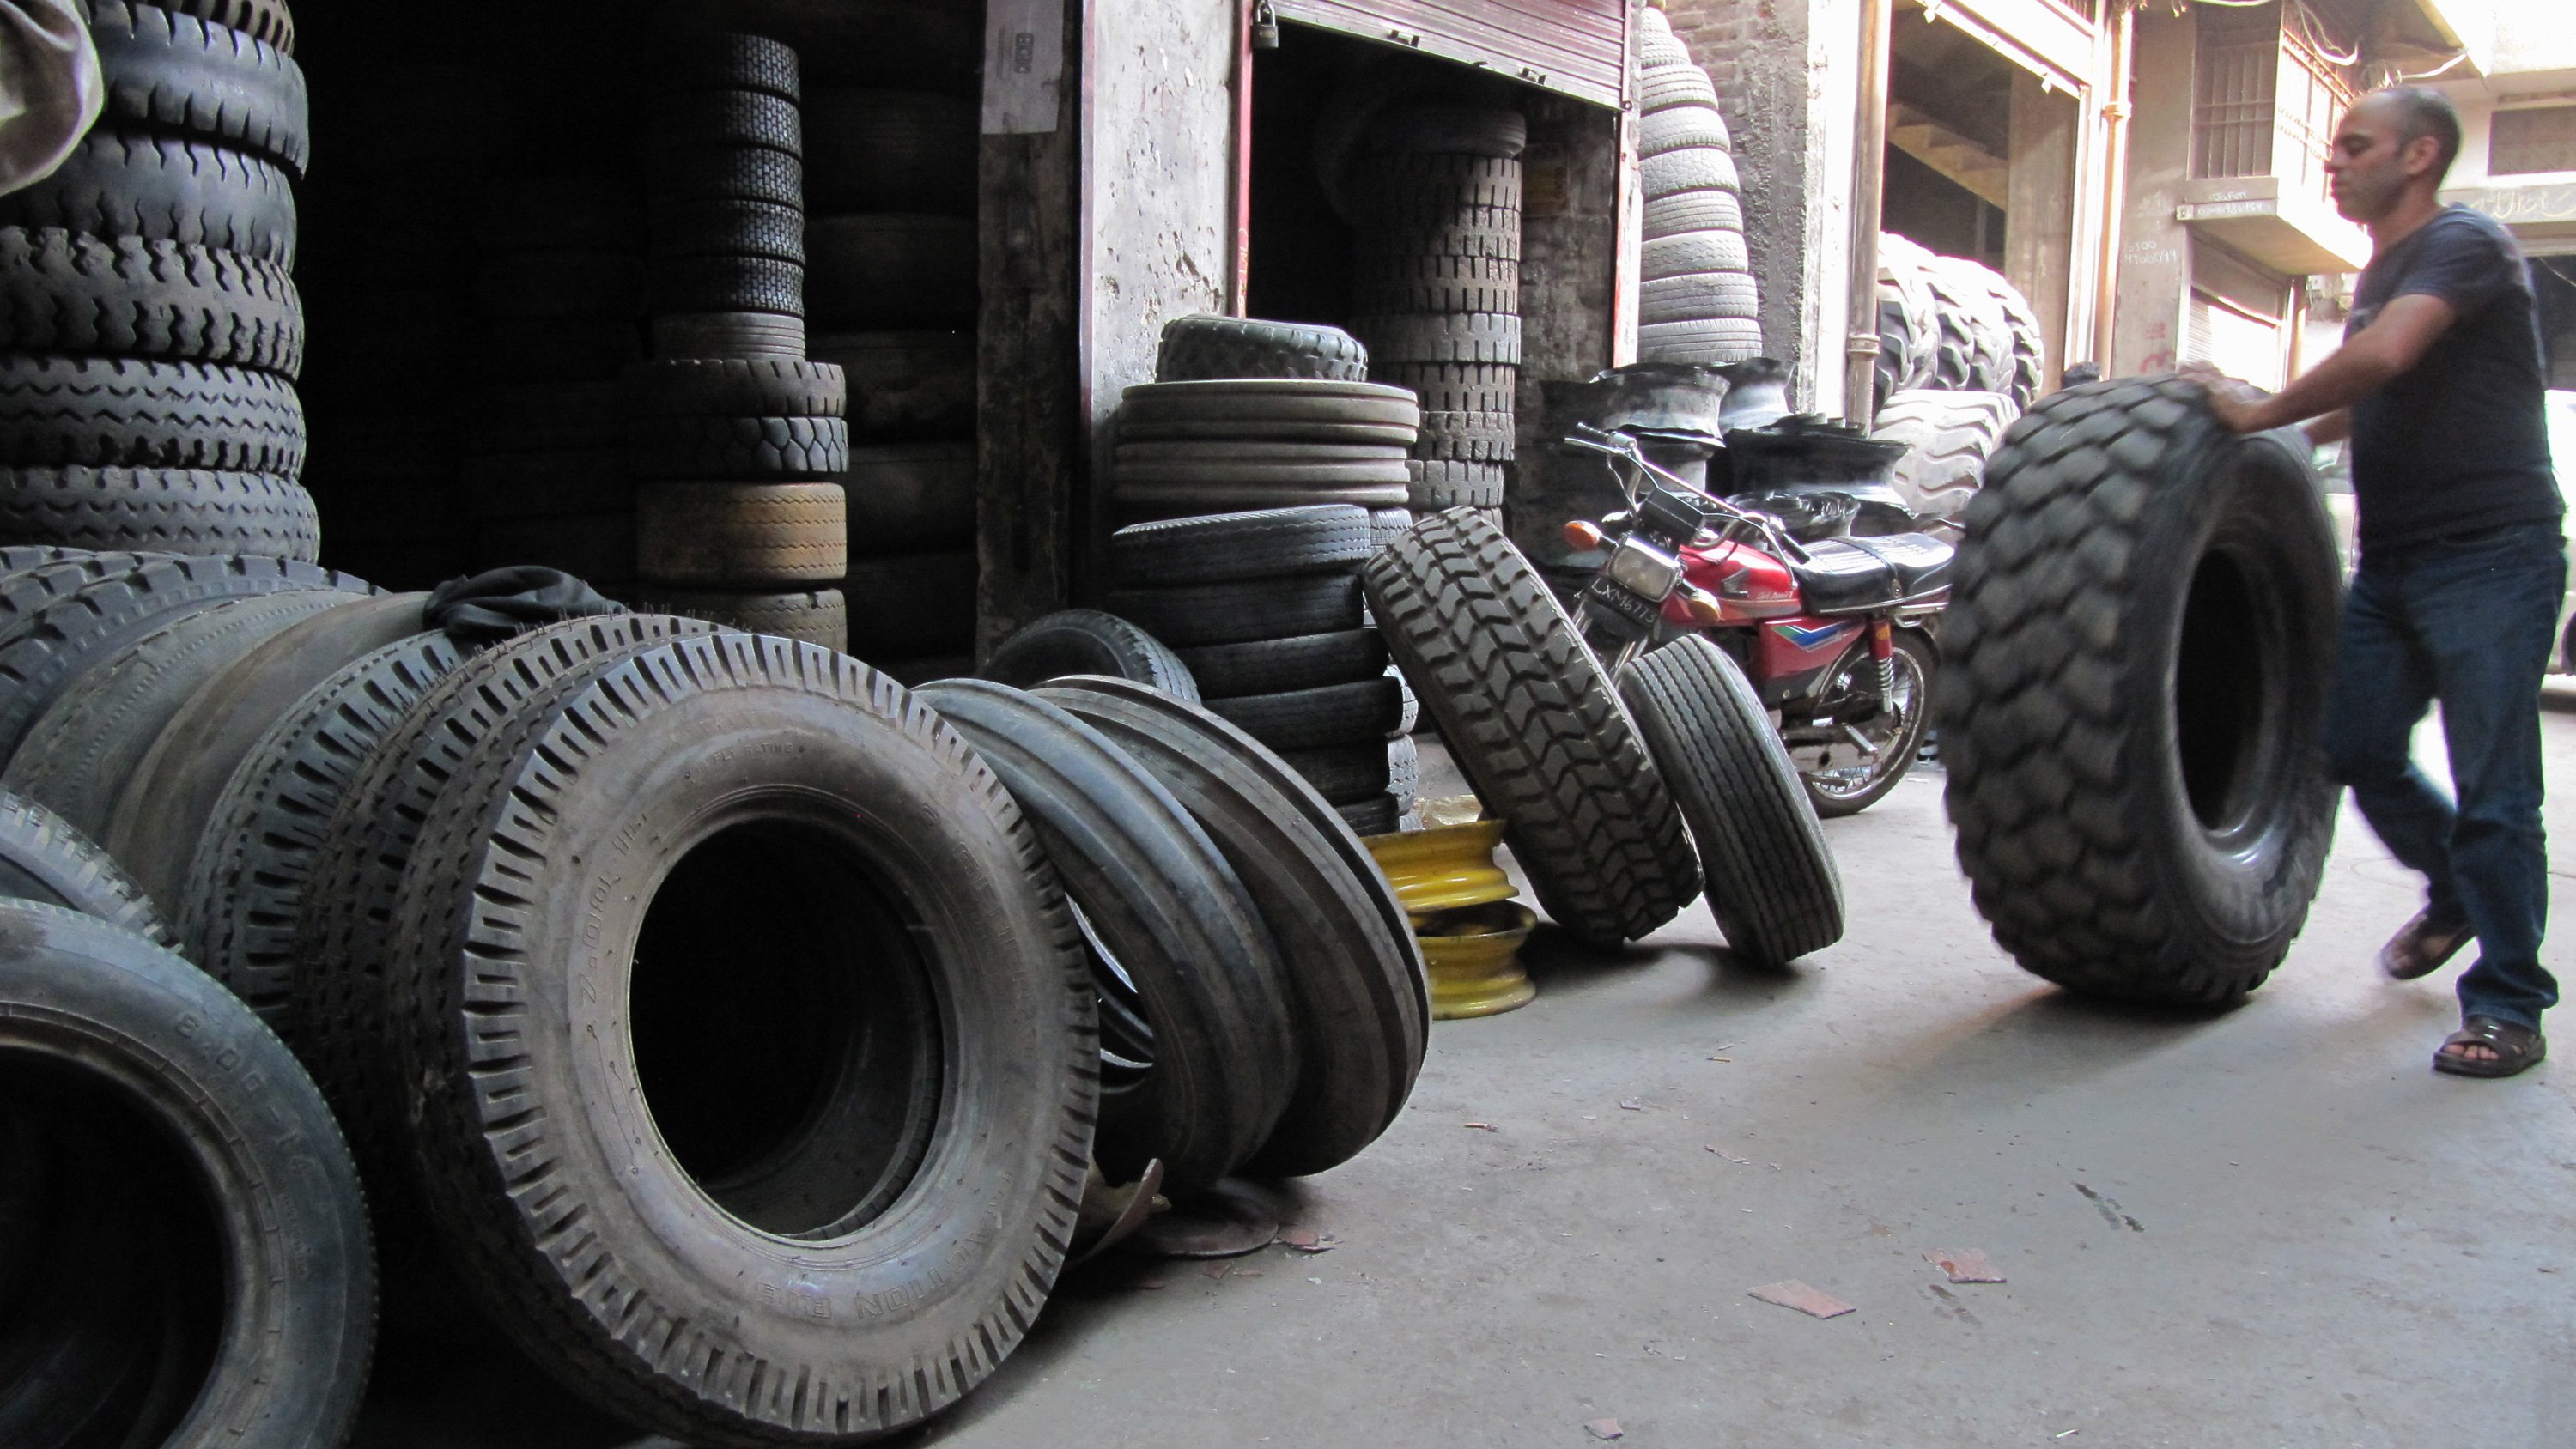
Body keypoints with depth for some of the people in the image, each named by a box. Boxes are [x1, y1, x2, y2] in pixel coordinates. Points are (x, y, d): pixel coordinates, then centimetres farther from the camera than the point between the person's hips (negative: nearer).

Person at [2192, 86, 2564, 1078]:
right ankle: (2458, 895, 34)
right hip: (2390, 560, 9)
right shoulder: (2378, 275, 18)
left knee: (2493, 789, -5)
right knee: (2358, 752, 9)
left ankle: (2507, 1004, 5)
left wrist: (2262, 415, -17)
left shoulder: (2464, 244, -11)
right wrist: (2276, 437, 22)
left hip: (2490, 557, -8)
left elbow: (2383, 358, -28)